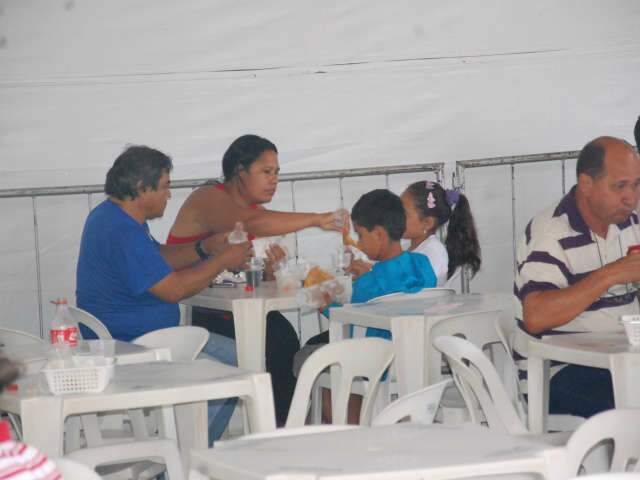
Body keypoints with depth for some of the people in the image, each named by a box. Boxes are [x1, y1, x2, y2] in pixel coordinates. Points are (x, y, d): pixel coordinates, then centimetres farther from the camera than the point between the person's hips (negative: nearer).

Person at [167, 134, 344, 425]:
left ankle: (285, 421, -16)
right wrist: (315, 220, -30)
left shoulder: (256, 212, 15)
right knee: (275, 338, -27)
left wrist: (271, 269, -10)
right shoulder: (208, 200, -8)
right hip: (190, 314, -7)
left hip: (228, 311, 7)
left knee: (281, 334, -22)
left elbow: (265, 288, 14)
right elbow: (252, 224, -31)